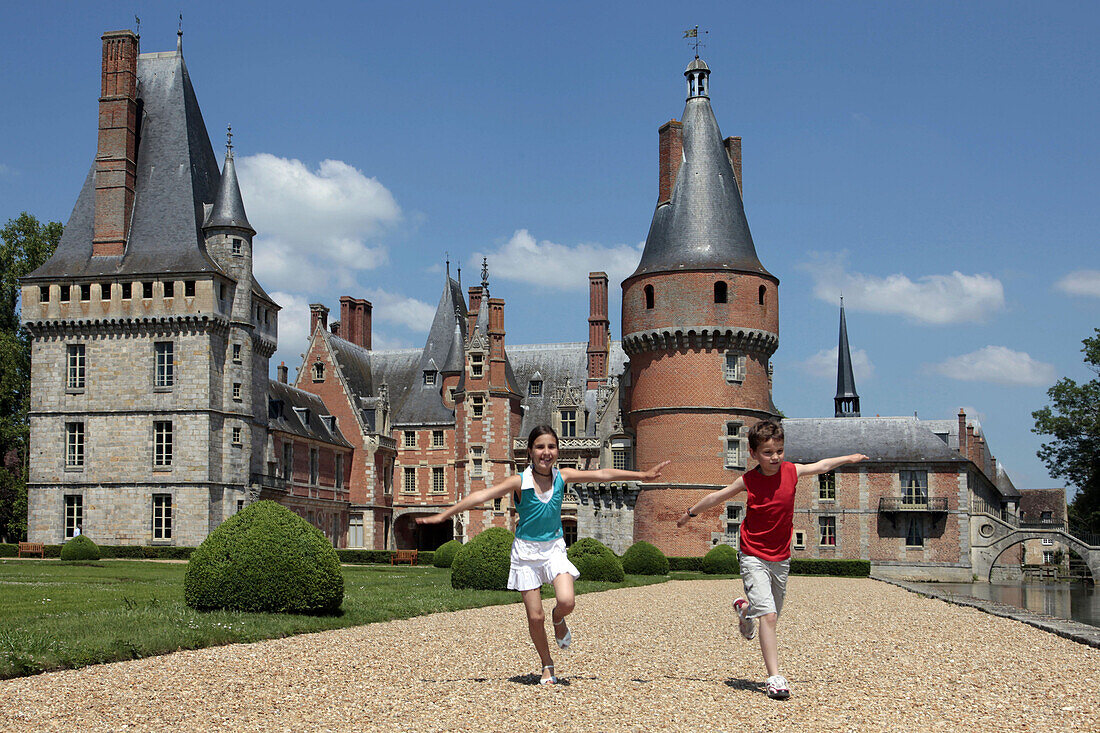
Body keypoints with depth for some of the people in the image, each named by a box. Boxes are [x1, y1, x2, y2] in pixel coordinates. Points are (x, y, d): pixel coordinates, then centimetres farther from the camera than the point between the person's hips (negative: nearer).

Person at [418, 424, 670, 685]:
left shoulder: (562, 476, -4)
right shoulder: (520, 482, -13)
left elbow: (602, 474, 2)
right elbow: (482, 495, -17)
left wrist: (642, 475, 6)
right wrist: (444, 515, -21)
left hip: (554, 548, 2)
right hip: (526, 550, -2)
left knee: (566, 601, -21)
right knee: (535, 617, 0)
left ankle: (558, 619, 16)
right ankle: (547, 666, 23)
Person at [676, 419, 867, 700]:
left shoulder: (791, 471, -5)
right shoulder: (748, 481, -11)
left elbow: (821, 466, 15)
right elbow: (717, 496, 4)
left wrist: (848, 458, 26)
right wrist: (690, 513, 16)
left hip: (781, 558, 4)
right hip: (754, 557, -4)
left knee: (772, 612, 17)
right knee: (768, 615, -16)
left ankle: (745, 608, 51)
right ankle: (774, 677, -14)